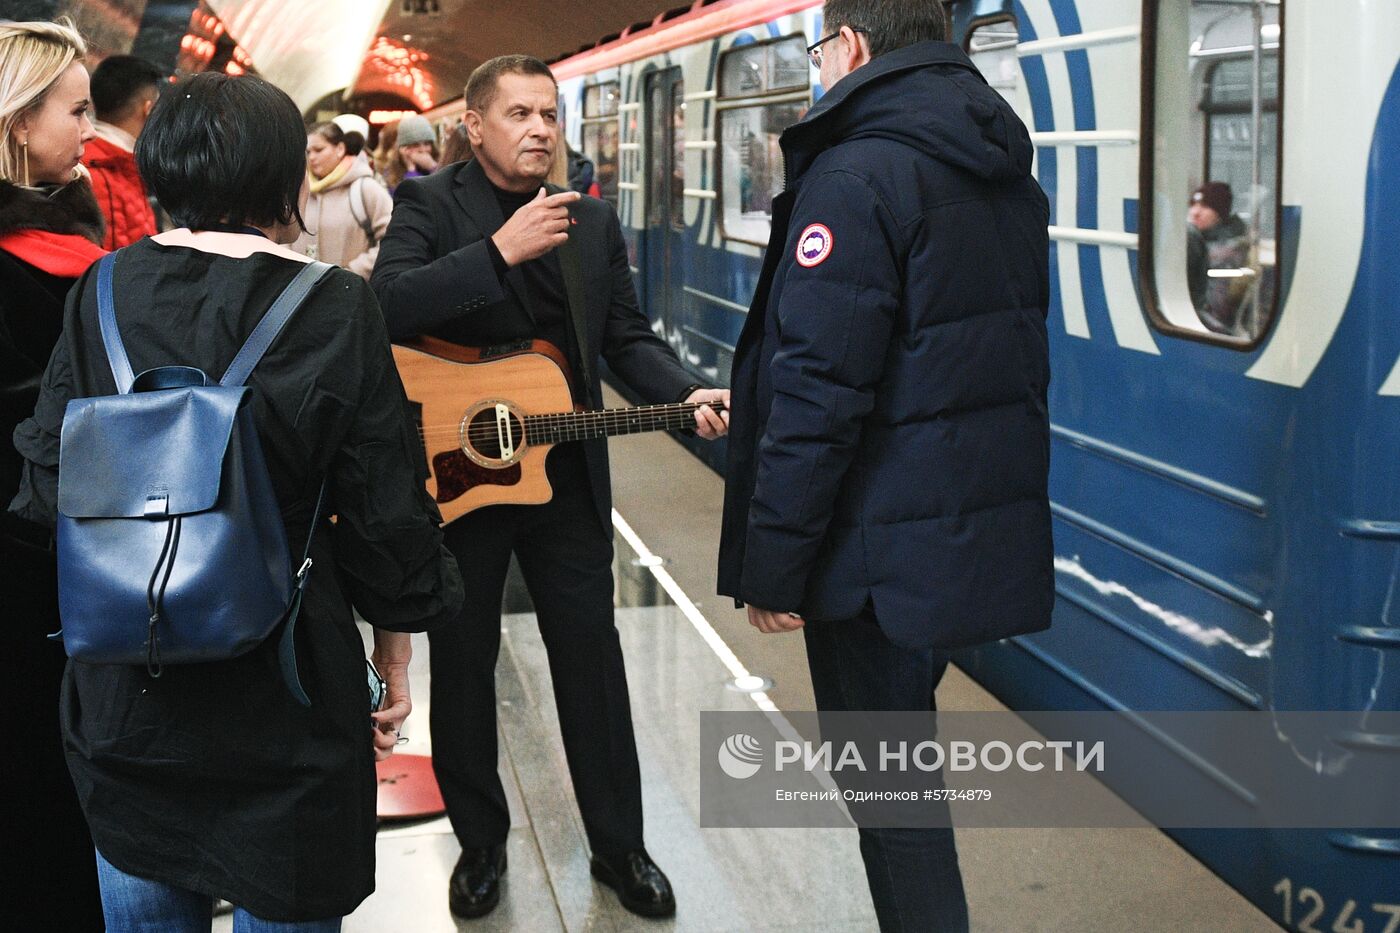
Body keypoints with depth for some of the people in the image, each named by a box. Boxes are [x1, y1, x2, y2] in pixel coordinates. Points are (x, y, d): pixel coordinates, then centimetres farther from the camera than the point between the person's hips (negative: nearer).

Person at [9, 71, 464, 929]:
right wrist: (395, 645, 3)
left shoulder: (102, 293, -4)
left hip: (120, 680, 4)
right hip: (279, 674, -4)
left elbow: (47, 478, 0)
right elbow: (386, 507, -10)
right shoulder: (337, 308, -13)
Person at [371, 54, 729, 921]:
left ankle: (621, 847, 23)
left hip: (567, 476, 3)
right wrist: (500, 250, -28)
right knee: (463, 665, 11)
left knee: (593, 662, 9)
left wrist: (687, 393, -10)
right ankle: (481, 844, 29)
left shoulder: (593, 220, 8)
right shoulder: (430, 204, -5)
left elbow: (627, 335, 8)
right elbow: (388, 304, -22)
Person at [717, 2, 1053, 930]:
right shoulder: (1008, 174, 11)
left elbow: (816, 392, -22)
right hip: (993, 530, 9)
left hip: (885, 549, -9)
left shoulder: (858, 176, -17)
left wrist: (770, 564, -16)